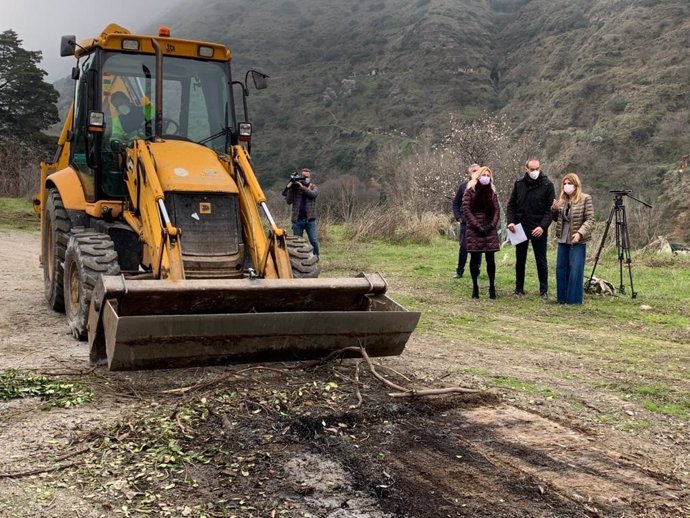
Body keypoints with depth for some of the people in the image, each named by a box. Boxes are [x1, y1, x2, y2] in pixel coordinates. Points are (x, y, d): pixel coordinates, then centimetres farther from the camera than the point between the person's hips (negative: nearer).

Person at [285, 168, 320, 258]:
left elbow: (313, 194, -17)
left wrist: (302, 187, -25)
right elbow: (288, 201, -2)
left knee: (314, 240, -3)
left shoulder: (313, 187, 6)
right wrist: (290, 189, -13)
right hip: (297, 220, 1)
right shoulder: (294, 187, 6)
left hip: (310, 220, -1)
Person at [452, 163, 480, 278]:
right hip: (466, 223, 0)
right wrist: (458, 217, 0)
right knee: (464, 247, 0)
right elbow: (455, 203, 9)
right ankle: (459, 271, 12)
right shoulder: (463, 186, 2)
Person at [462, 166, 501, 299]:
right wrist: (477, 226, -13)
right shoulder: (470, 191, 1)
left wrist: (492, 225, -9)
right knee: (475, 259, 0)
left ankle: (492, 287, 5)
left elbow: (497, 211, 7)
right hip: (474, 230, -2)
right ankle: (475, 287, 8)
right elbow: (466, 209, -7)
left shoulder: (492, 192, 12)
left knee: (490, 259, 0)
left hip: (490, 230, 2)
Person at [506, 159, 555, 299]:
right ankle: (519, 288, 21)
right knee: (520, 260, 11)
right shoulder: (519, 184, 3)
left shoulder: (547, 185, -6)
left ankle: (544, 290, 12)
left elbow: (550, 209, -8)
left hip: (538, 229, -3)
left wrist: (543, 226, -19)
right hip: (520, 228, 3)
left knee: (541, 260, 4)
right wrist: (510, 221, -8)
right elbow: (511, 205, 7)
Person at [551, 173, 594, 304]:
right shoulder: (561, 200, 11)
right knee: (561, 269, 9)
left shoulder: (585, 199, -7)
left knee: (575, 270, -5)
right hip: (563, 240, 6)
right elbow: (556, 219, 19)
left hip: (577, 241, -6)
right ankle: (562, 298, 18)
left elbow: (590, 220, -11)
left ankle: (574, 299, 3)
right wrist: (554, 209, -2)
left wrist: (580, 233, -24)